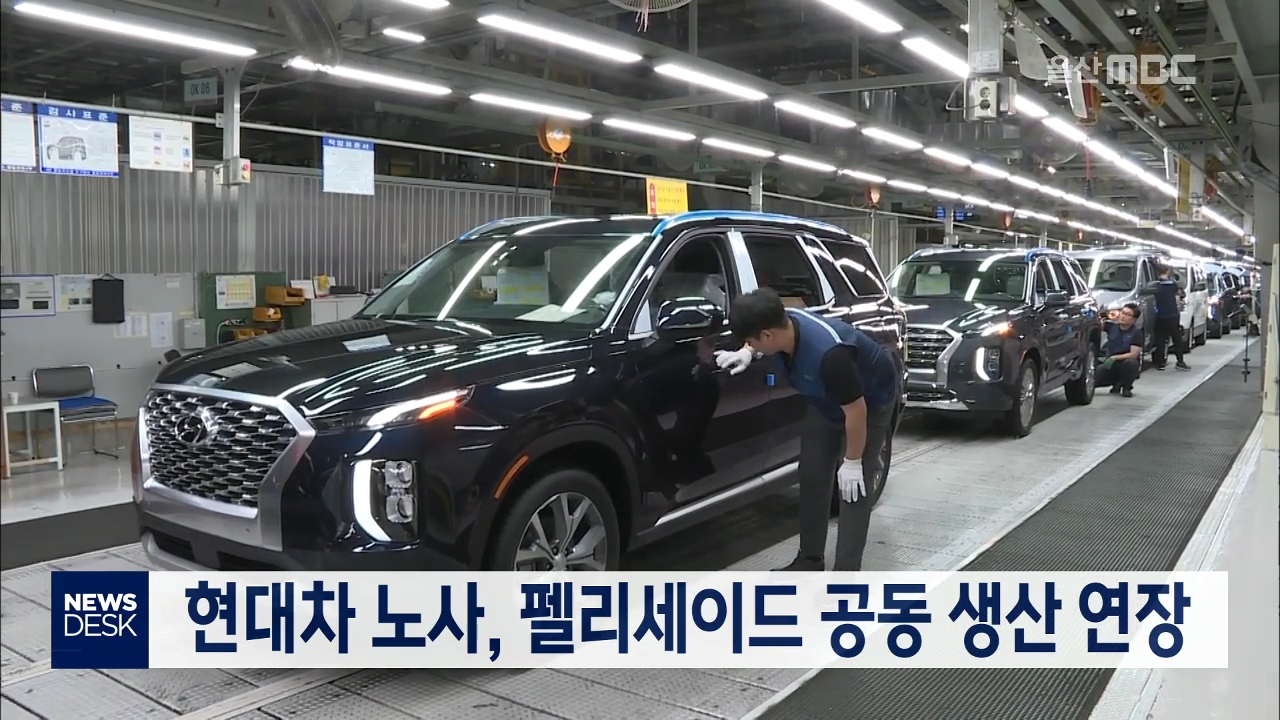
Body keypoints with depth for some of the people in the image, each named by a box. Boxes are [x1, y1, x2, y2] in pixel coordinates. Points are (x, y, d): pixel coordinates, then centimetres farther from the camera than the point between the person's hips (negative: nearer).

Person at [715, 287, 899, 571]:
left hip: (871, 401, -7)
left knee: (854, 488, -9)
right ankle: (810, 559, 20)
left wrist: (852, 461, -21)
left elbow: (856, 410, -31)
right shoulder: (784, 323, -22)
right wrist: (746, 353, -13)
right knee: (812, 477, 8)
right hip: (827, 402, 7)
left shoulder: (830, 352, -43)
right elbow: (758, 342, 6)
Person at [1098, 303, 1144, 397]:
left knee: (1131, 362, -38)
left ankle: (1126, 387, -6)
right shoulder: (1112, 326, 0)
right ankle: (1116, 383, 12)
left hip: (1127, 367, -3)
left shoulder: (1137, 332, -11)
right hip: (1110, 365, 3)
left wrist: (1114, 358, -30)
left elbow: (1134, 354, -20)